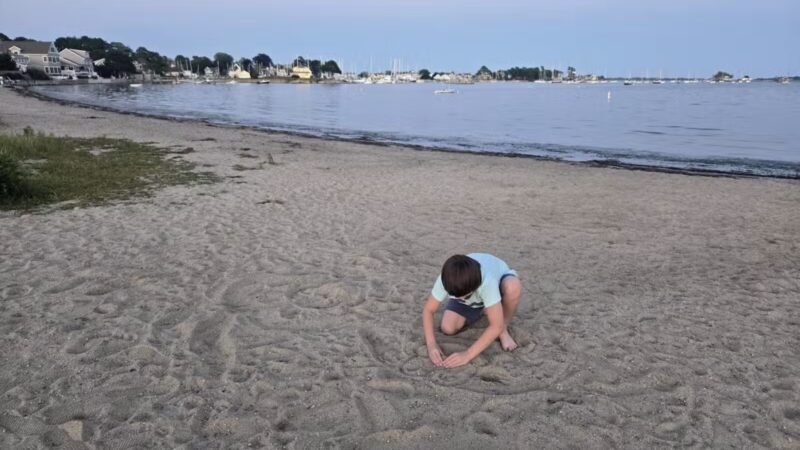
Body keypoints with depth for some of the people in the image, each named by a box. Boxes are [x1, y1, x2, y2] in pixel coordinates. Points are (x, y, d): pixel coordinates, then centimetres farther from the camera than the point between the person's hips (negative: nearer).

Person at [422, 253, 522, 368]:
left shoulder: (488, 281, -45)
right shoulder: (446, 280, -35)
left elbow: (496, 326, -41)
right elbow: (428, 310, -23)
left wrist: (468, 354, -44)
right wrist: (431, 344, -36)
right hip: (465, 290, 3)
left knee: (513, 287, -39)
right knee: (447, 328, -19)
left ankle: (504, 330, -12)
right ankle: (480, 310, 11)